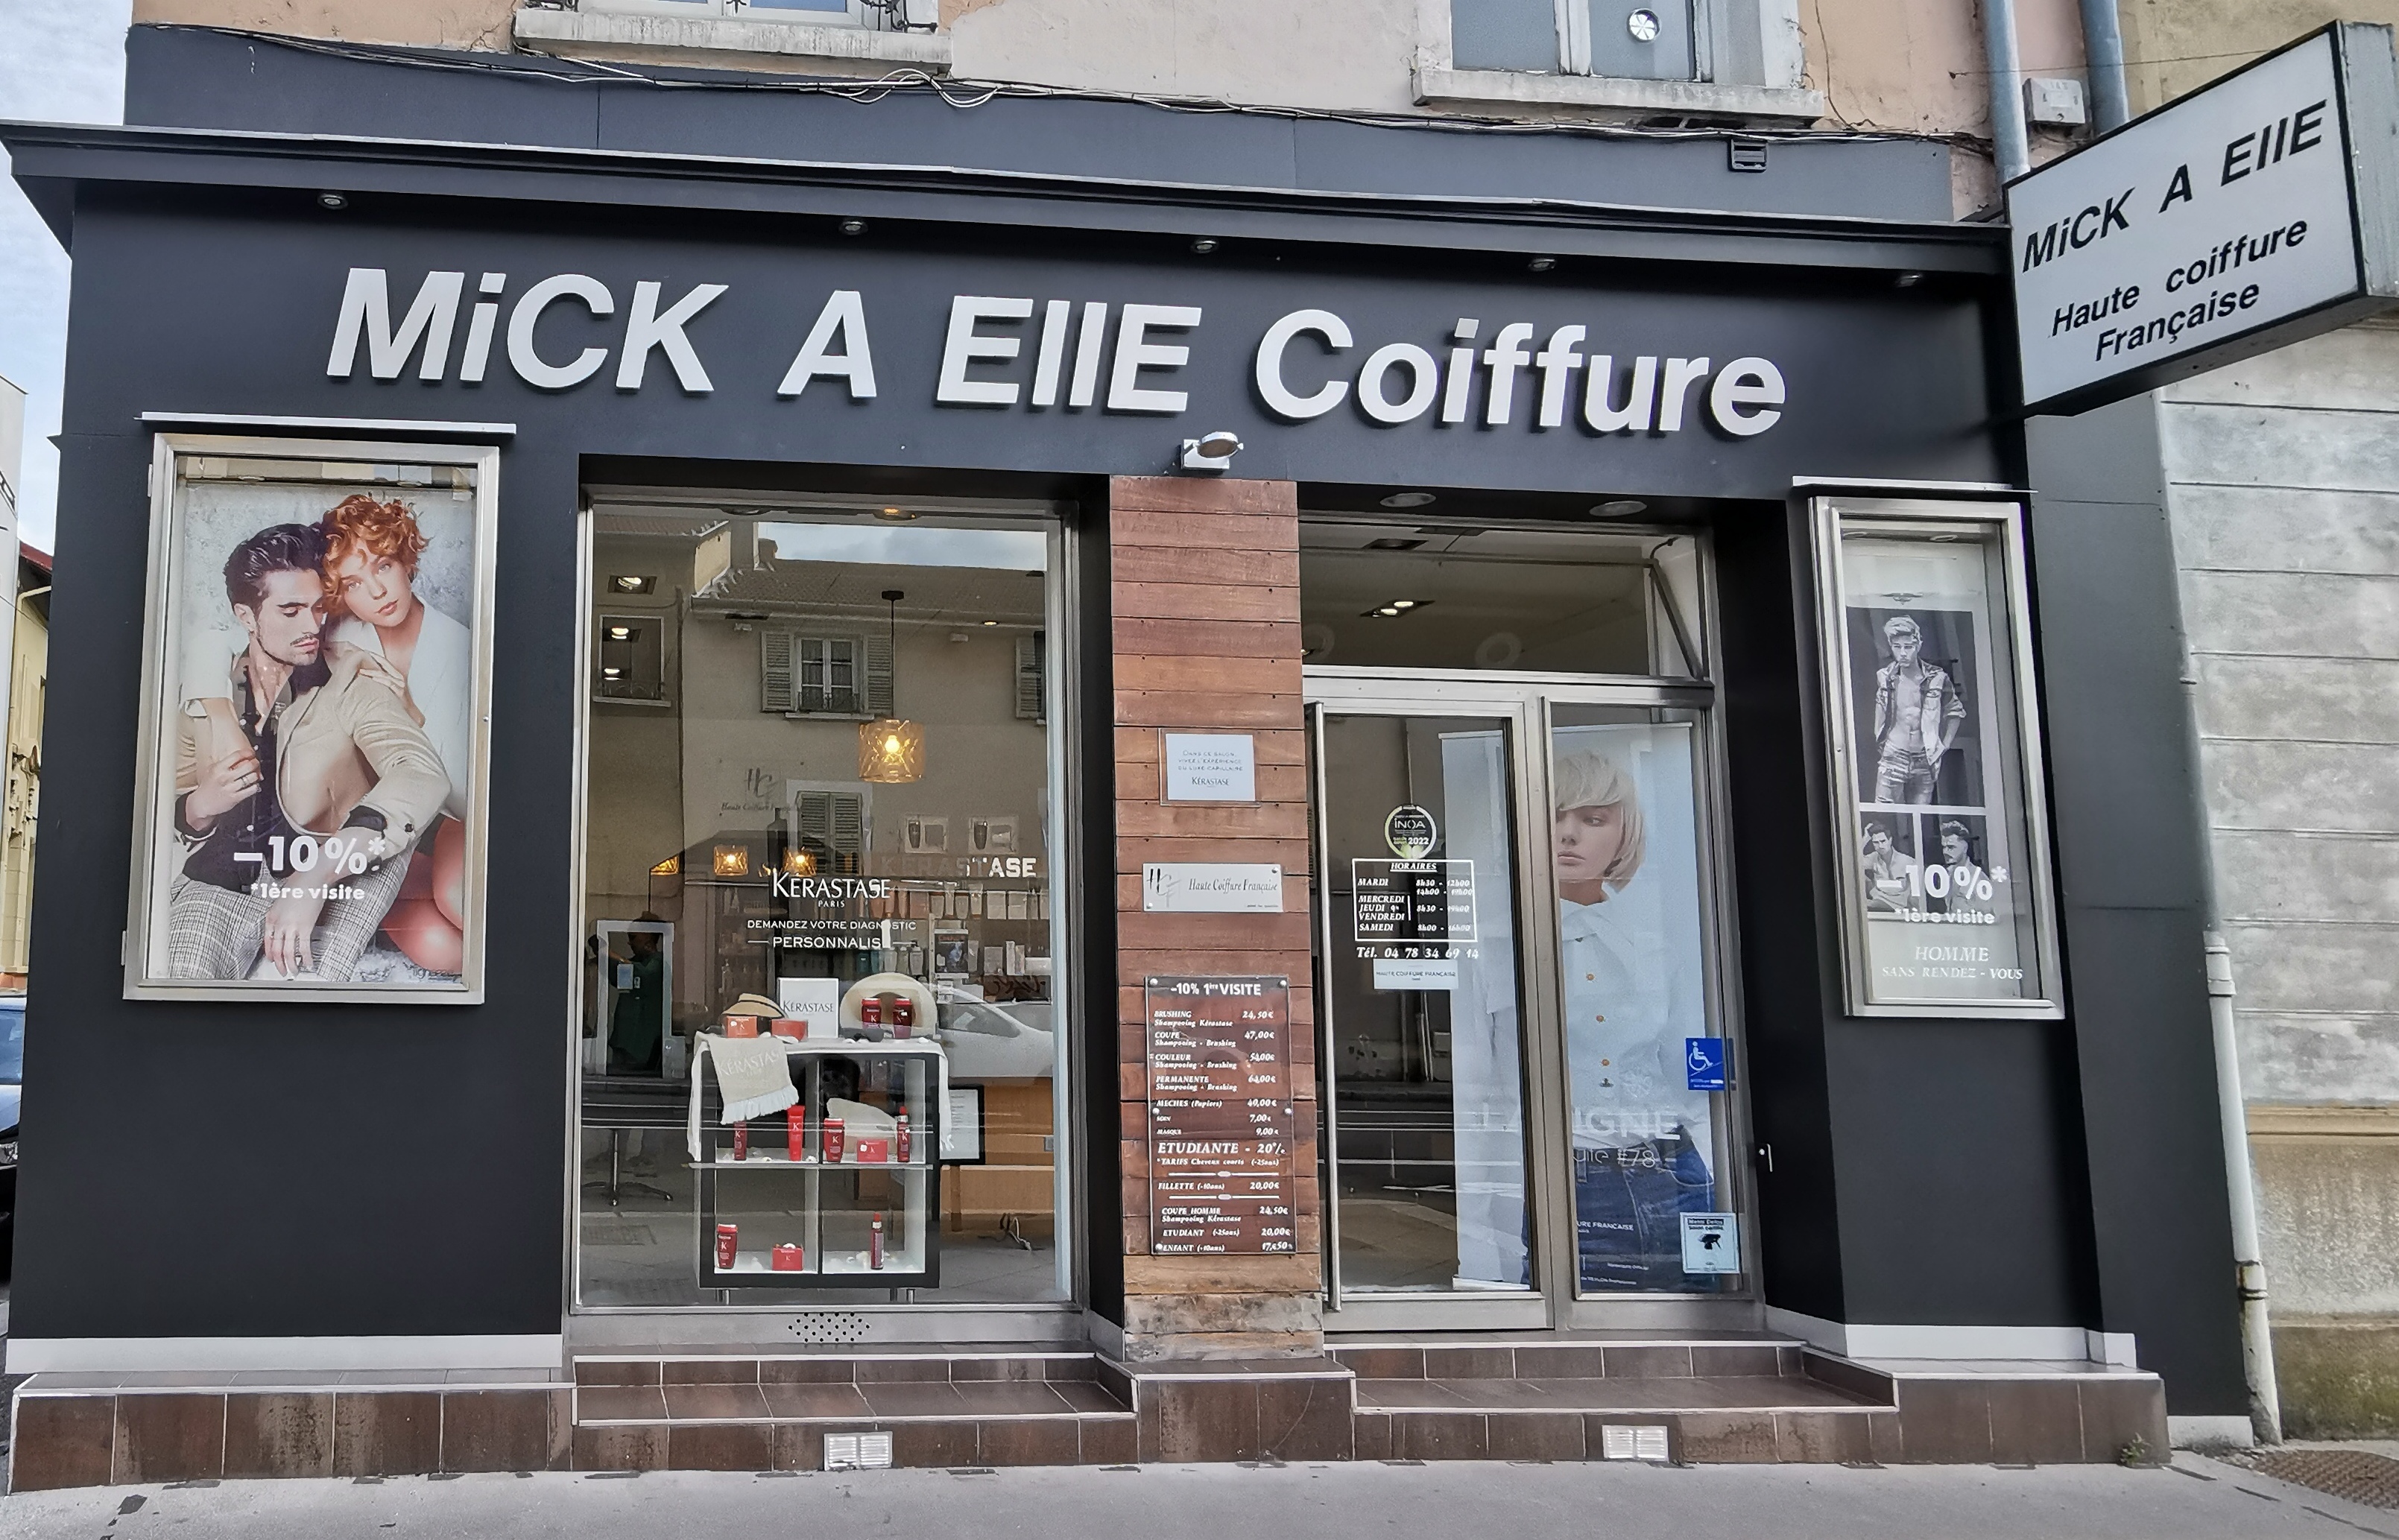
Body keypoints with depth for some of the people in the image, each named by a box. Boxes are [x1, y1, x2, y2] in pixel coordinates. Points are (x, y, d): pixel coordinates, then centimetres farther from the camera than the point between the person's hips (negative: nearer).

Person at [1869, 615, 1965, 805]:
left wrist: (1945, 745, 6)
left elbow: (1955, 711, 12)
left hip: (1925, 760, 1)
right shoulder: (1884, 678, -1)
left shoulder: (1936, 678, -3)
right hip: (1893, 756, -1)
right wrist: (1879, 743, 8)